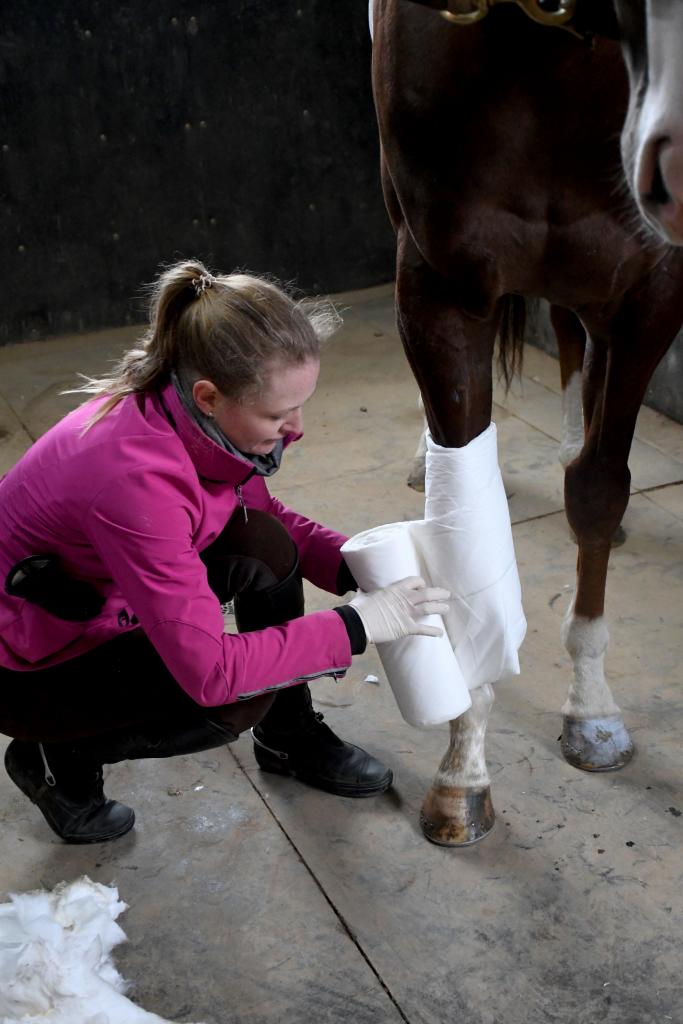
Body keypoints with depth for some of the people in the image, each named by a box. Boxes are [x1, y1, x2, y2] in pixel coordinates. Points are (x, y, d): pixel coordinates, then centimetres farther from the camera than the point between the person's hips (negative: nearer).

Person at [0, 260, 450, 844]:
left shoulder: (197, 412, -16)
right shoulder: (136, 474, -40)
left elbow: (260, 510, 4)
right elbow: (210, 670, -35)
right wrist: (356, 626, -28)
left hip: (104, 593, 7)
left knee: (266, 548, -13)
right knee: (236, 699, -24)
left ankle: (289, 740, 10)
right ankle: (55, 756, 2)